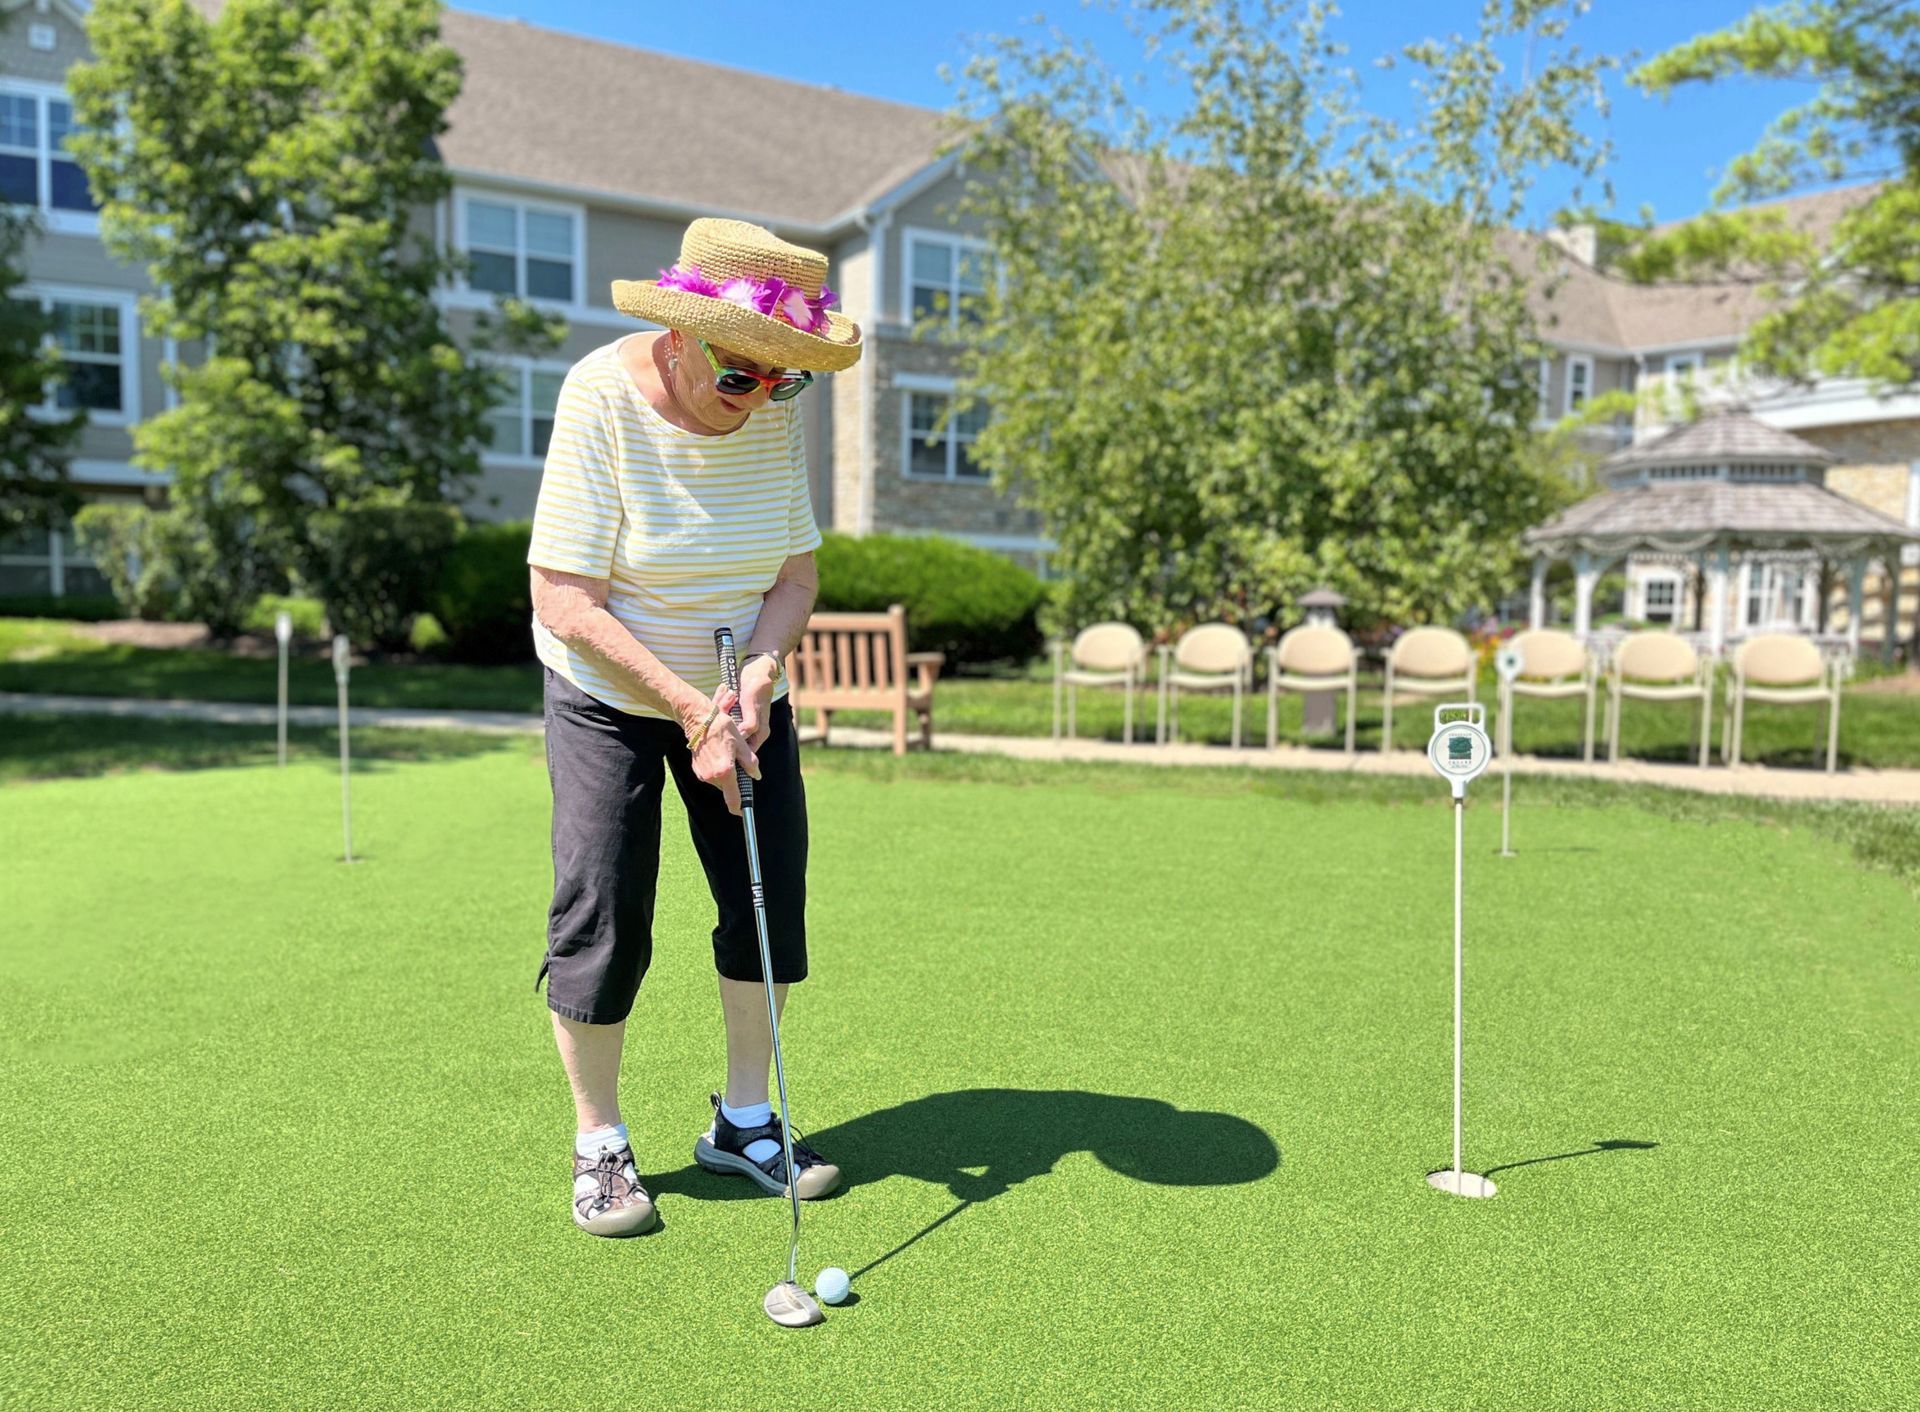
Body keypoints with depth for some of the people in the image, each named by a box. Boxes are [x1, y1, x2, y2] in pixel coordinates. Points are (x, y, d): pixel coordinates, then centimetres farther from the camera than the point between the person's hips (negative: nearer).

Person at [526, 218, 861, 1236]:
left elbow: (796, 570, -3)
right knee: (601, 914, -7)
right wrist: (690, 709, -27)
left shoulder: (775, 409, -11)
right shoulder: (601, 399, -23)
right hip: (609, 693, -4)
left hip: (742, 692, 4)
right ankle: (598, 1143, 14)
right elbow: (566, 602, -24)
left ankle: (744, 1123, 20)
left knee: (772, 900, 2)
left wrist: (755, 679, -20)